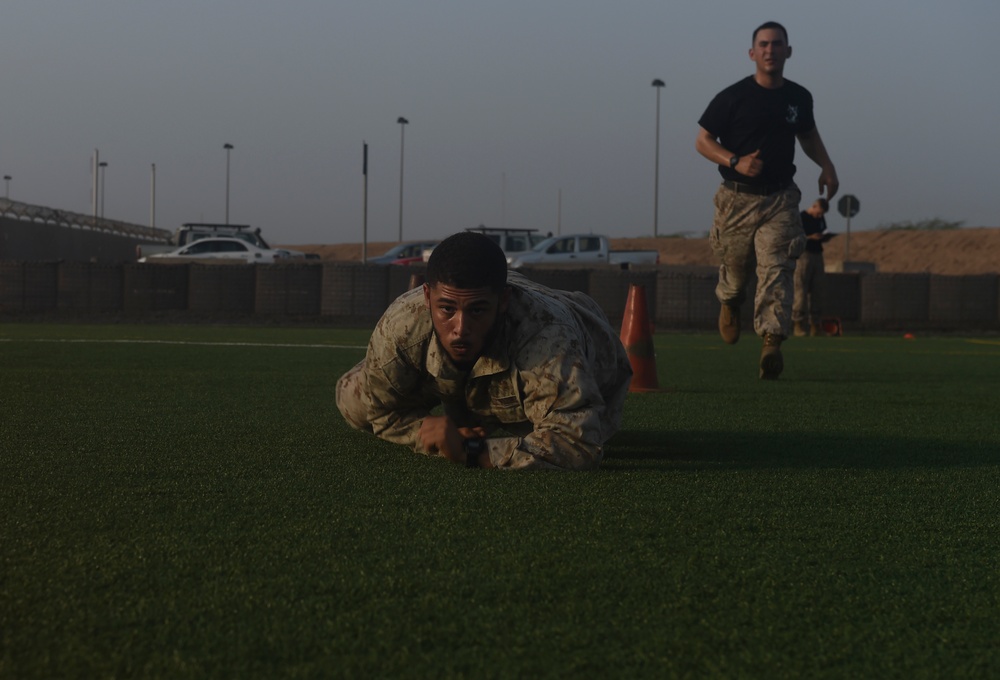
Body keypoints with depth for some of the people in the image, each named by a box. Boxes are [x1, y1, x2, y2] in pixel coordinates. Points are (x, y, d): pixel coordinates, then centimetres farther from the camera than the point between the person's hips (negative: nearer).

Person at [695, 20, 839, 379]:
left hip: (780, 198, 1)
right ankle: (729, 303, 46)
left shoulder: (799, 98, 6)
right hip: (738, 198, -1)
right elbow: (703, 141, -3)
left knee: (777, 269, -14)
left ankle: (771, 343, -23)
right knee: (734, 267, 10)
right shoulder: (733, 97, -6)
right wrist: (736, 162, -20)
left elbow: (808, 134, 25)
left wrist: (826, 166, 8)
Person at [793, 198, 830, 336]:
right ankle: (798, 324, -11)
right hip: (804, 255, -7)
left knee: (817, 292, 4)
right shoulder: (801, 218, -4)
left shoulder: (821, 219, 16)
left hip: (817, 256, 7)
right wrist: (811, 237, -18)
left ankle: (814, 324, 6)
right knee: (801, 290, -10)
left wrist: (824, 237, 0)